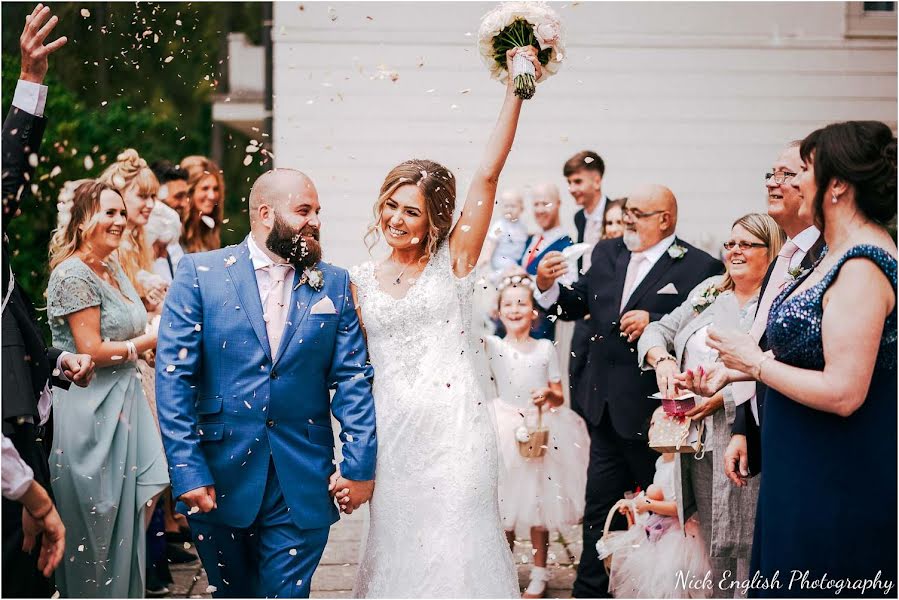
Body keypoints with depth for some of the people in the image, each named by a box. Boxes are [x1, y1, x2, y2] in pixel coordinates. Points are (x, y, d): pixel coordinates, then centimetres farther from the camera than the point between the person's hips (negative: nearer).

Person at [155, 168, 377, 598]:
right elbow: (173, 375, -7)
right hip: (220, 477, -1)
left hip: (302, 484, 1)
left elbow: (353, 379, 3)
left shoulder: (334, 284, 5)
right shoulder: (200, 273, -3)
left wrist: (360, 464, -4)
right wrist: (187, 469, -12)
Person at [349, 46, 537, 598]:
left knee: (454, 547, -3)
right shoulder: (362, 281, 10)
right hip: (391, 431, 3)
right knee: (398, 545, 8)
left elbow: (488, 175, -8)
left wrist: (516, 92, -14)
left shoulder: (455, 259, 0)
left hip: (455, 428, -3)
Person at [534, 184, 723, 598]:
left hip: (655, 412, -6)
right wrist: (547, 286, -10)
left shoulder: (699, 267, -12)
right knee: (599, 509, 15)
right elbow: (574, 306, 9)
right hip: (606, 409, 6)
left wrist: (654, 323, -25)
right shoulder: (606, 253, 7)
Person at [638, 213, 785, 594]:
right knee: (713, 544, 12)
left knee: (745, 551, -5)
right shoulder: (708, 292, 16)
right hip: (697, 441, 6)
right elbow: (659, 331, 16)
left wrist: (724, 396, -22)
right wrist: (662, 360, -5)